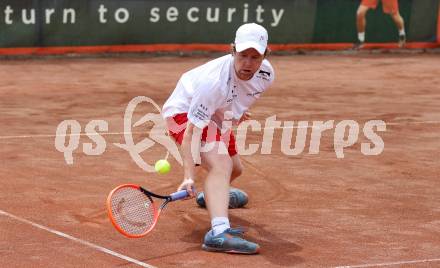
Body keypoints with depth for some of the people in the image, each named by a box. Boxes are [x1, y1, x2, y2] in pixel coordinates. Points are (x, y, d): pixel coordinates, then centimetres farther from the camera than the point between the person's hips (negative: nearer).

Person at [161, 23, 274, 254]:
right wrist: (189, 177, -47)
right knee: (221, 165, -32)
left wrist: (237, 112, 22)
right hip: (184, 112, -8)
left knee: (234, 169, 28)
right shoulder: (214, 81, -41)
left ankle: (214, 194, 64)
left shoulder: (266, 74, -19)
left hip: (216, 115, 8)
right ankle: (219, 233, -47)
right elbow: (192, 131, -41)